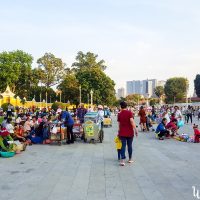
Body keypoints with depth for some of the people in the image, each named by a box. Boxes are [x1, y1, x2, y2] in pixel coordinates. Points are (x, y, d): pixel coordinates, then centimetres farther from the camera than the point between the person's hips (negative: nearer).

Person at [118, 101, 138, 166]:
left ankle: (122, 160, -9)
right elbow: (132, 121, -17)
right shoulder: (129, 113, -7)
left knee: (123, 146, 3)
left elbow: (119, 124, 8)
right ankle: (130, 159, 23)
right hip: (130, 132, -1)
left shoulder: (119, 114, 3)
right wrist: (135, 129, -14)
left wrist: (119, 131, 20)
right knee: (129, 145, 11)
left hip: (122, 132, 2)